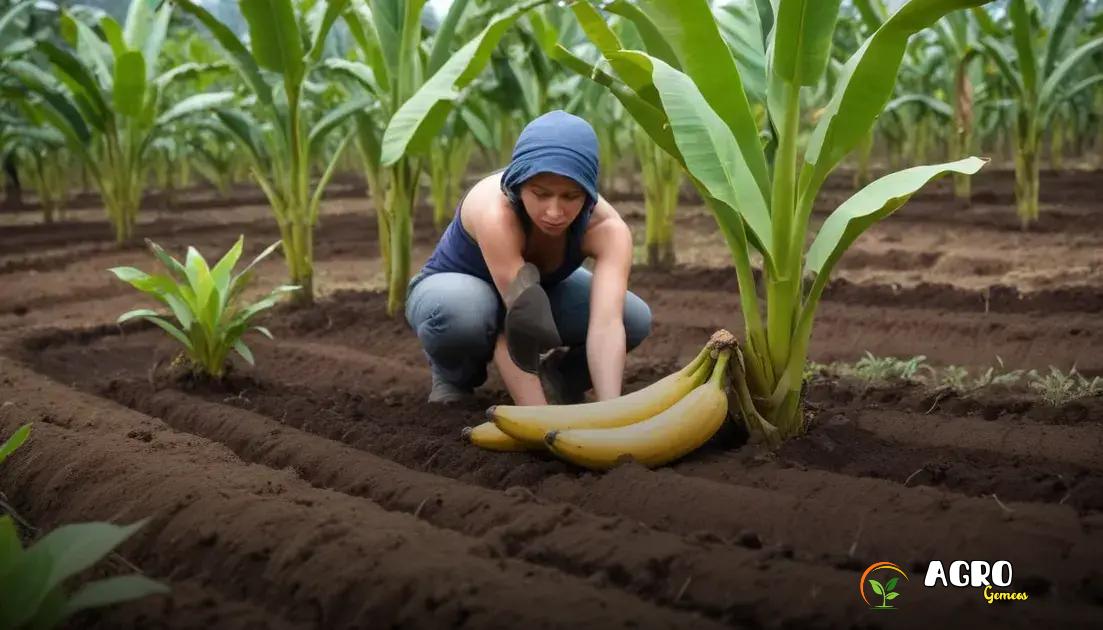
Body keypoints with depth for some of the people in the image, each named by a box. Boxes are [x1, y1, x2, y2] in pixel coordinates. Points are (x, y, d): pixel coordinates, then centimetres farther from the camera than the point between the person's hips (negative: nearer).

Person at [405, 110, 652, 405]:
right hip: (452, 291, -3)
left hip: (537, 292, 3)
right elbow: (518, 329, -44)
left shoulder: (607, 229, -29)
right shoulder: (494, 212, -40)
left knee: (634, 319, -23)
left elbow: (607, 323, -43)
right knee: (463, 312, -41)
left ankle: (559, 375, 7)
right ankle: (454, 376, -5)